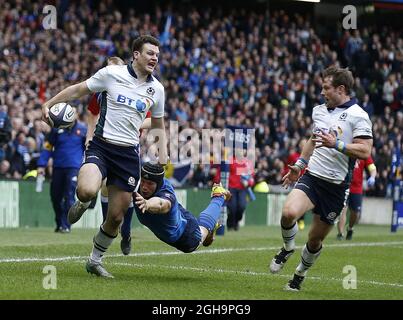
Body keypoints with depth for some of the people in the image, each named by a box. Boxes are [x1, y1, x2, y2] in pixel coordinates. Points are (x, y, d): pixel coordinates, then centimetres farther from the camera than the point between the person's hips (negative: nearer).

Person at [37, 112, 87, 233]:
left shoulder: (83, 129, 1)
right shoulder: (57, 128, 2)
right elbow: (47, 147, 4)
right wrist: (41, 165, -3)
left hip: (74, 167, -2)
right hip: (58, 167, 2)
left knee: (69, 197, -11)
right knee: (55, 197, 8)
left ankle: (65, 225, -8)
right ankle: (59, 223, 25)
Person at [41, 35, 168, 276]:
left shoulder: (157, 89, 7)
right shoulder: (111, 73, -4)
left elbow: (158, 124, 21)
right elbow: (79, 90, 8)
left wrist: (163, 155, 9)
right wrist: (49, 104, 1)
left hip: (129, 154, 3)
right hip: (101, 146, -3)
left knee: (116, 217, 3)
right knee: (87, 191, -32)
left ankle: (95, 261, 26)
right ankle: (83, 204, 7)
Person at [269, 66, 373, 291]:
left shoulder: (358, 116, -9)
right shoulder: (319, 111, 12)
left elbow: (365, 151, -17)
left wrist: (336, 144, -25)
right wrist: (299, 165, 26)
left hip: (336, 185, -4)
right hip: (312, 177, 4)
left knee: (316, 239, 5)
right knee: (289, 212, -25)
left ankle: (300, 274, 31)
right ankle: (288, 248, 5)